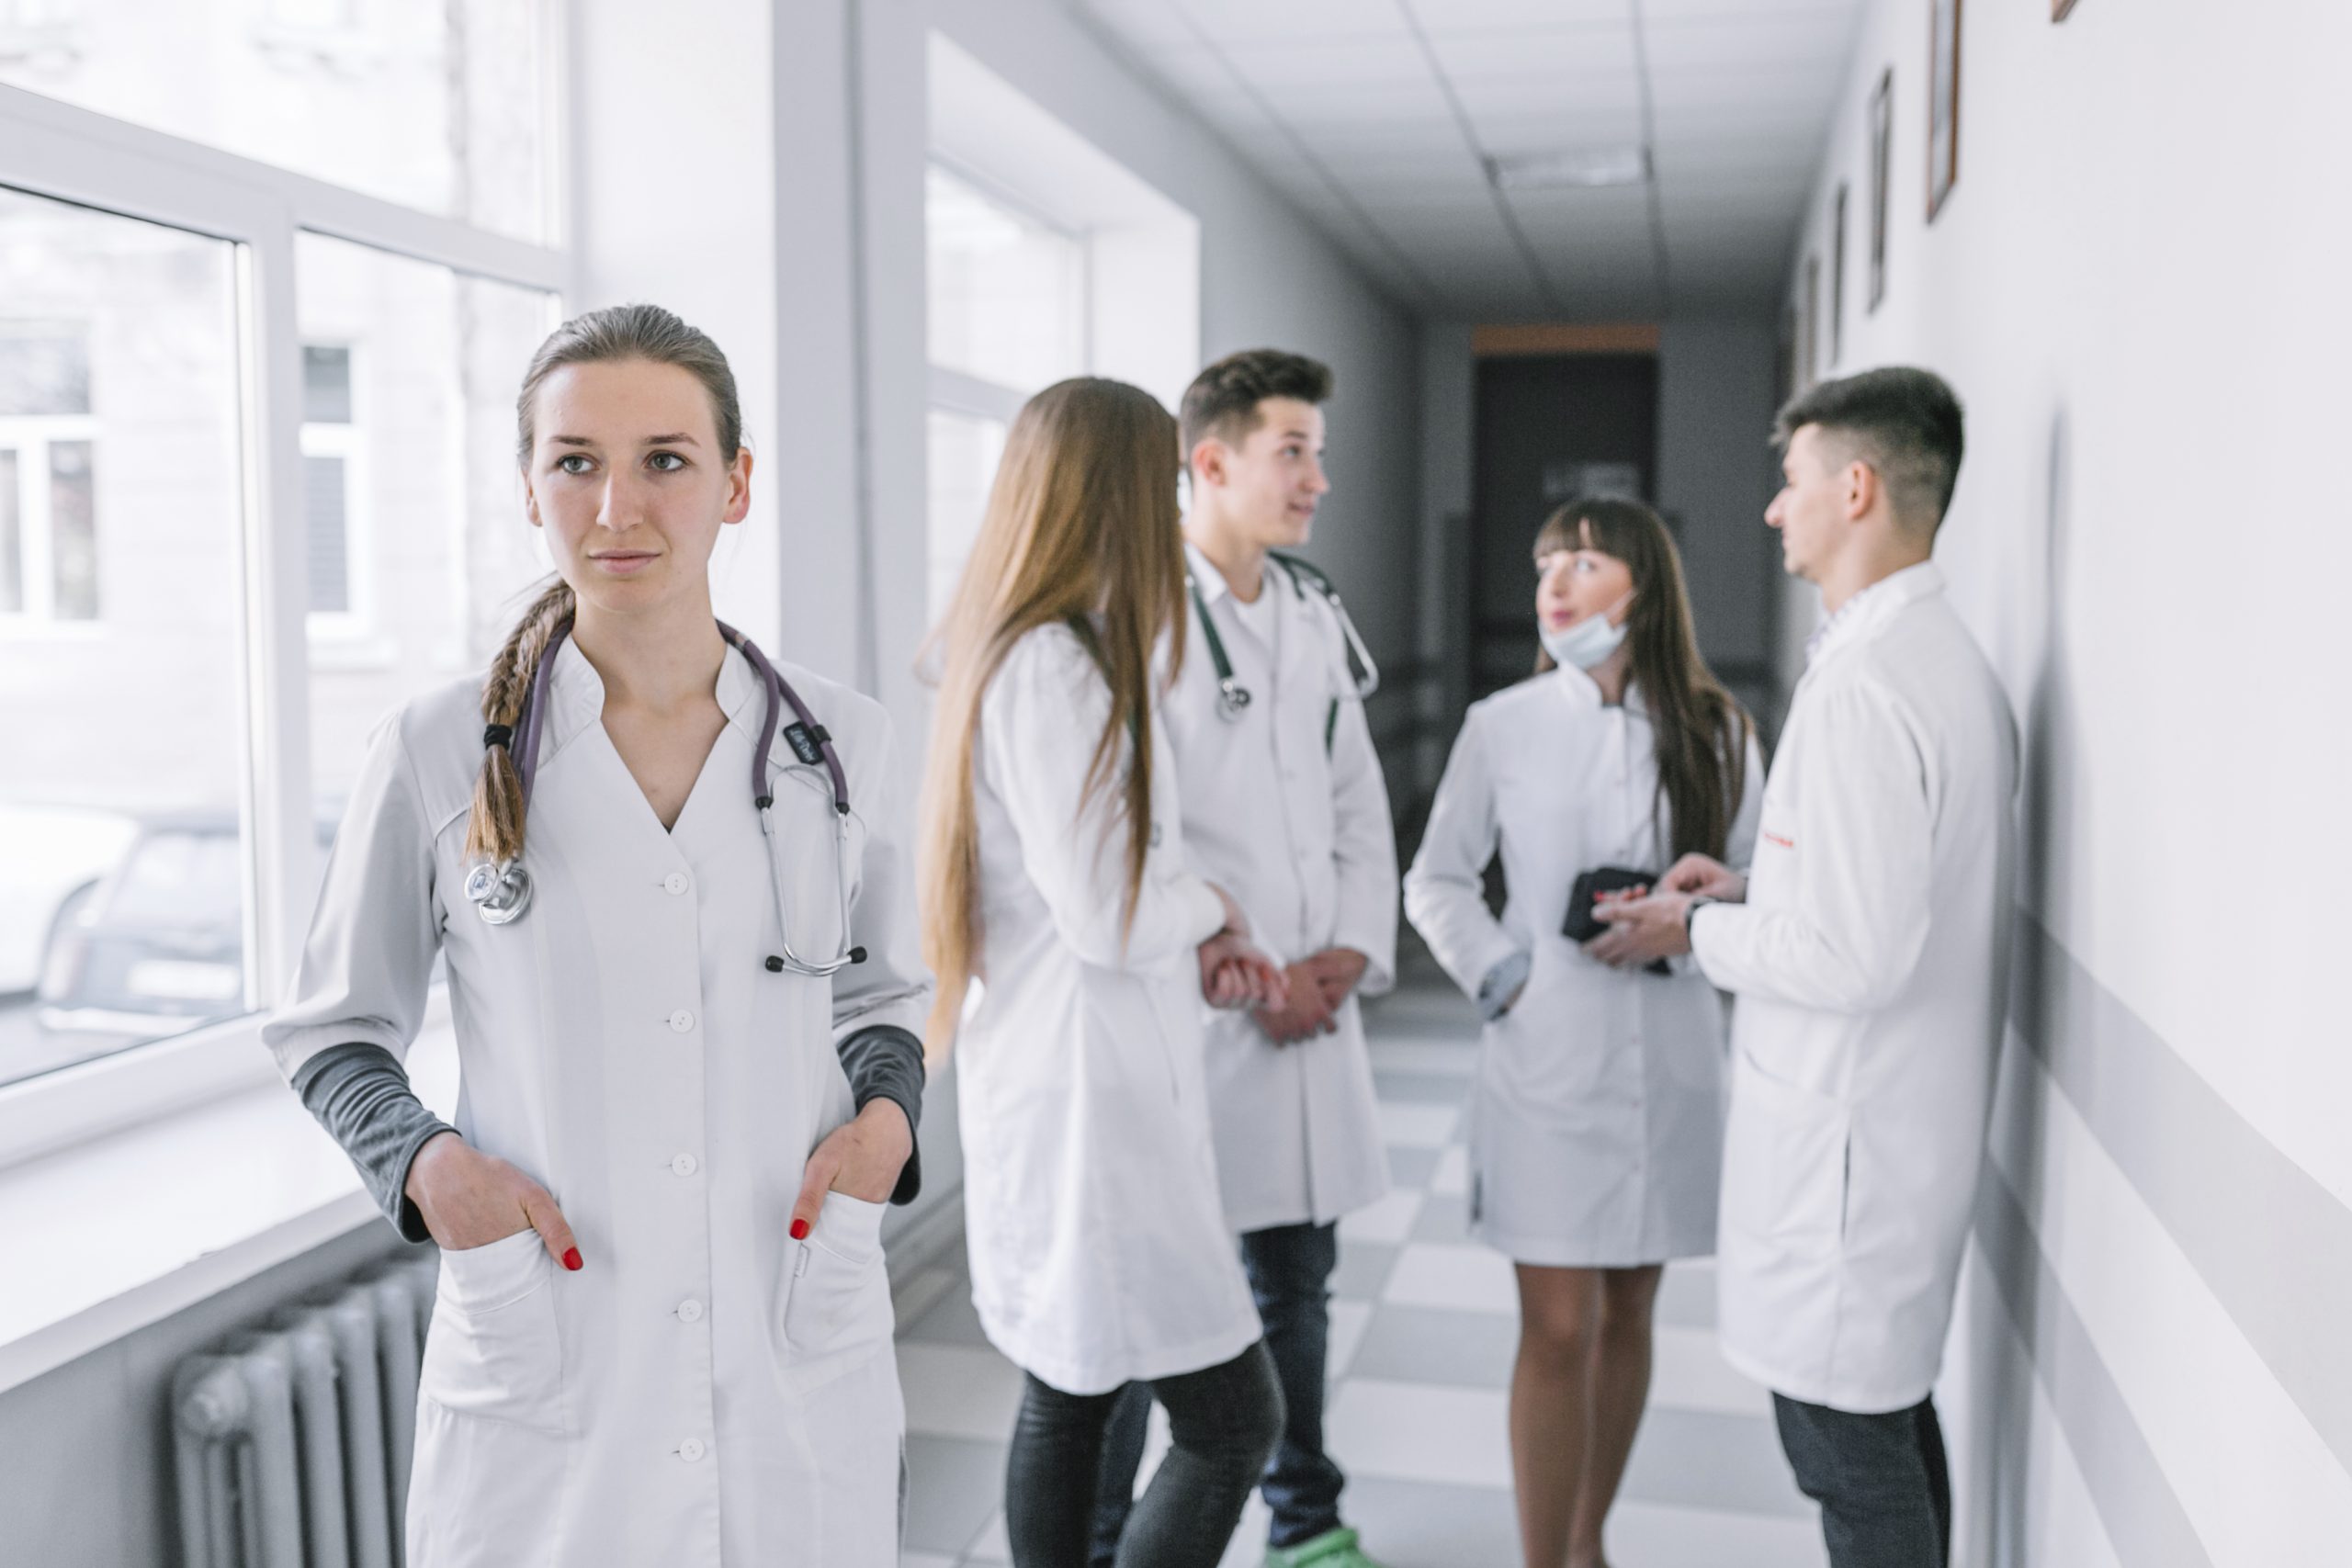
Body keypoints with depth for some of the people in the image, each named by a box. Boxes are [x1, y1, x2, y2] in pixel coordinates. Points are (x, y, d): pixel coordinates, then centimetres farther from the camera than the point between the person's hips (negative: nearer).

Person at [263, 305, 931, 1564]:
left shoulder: (840, 743, -1)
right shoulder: (437, 755, -6)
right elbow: (330, 1033, 6)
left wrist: (886, 1115, -6)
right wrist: (424, 1161, -13)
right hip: (542, 1384, -1)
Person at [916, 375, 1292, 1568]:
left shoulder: (1007, 650, 12)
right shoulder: (1055, 666, -19)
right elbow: (1102, 917, -21)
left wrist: (1194, 950, 8)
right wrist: (1211, 907, -1)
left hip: (1045, 1084, 10)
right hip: (1088, 1098, -10)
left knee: (1065, 1398, 18)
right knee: (1234, 1419, -1)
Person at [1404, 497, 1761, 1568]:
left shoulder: (1715, 730, 2)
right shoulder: (1504, 725, 0)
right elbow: (1435, 880, 6)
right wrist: (1497, 976, -7)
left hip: (1670, 1061, 2)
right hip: (1545, 1060, -2)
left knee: (1627, 1316, 14)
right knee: (1557, 1330, -1)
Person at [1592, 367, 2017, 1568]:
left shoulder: (1862, 684, -23)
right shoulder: (1953, 659, 8)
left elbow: (1854, 958, -26)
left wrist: (1697, 930, -11)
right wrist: (1750, 891, 10)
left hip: (1844, 1130, -10)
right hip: (1918, 1110, 10)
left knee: (1848, 1445, 3)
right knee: (1895, 1415, 22)